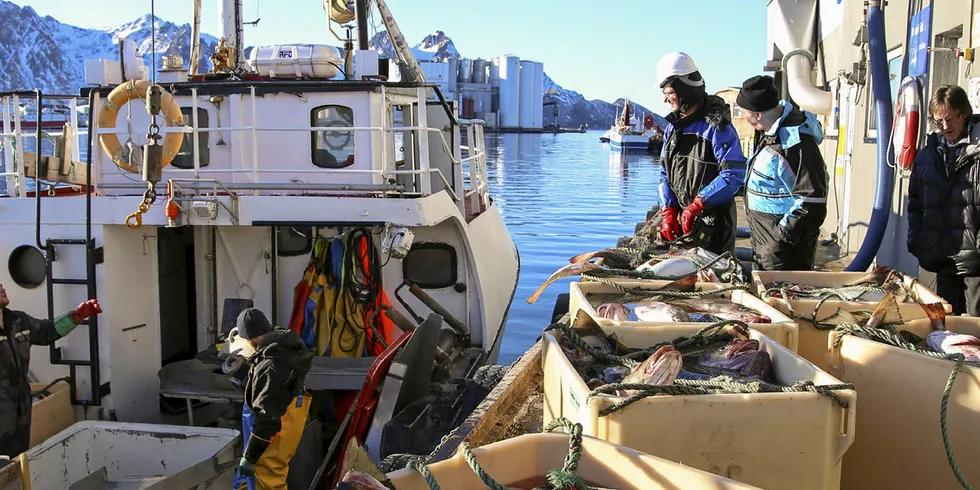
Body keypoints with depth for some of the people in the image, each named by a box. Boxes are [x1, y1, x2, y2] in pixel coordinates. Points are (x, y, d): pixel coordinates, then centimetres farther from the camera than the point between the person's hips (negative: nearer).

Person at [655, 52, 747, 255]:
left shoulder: (717, 125, -14)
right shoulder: (672, 125, 10)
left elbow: (733, 175, -19)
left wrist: (697, 205, -20)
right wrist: (668, 211, 1)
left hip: (713, 220, -7)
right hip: (681, 215, 7)